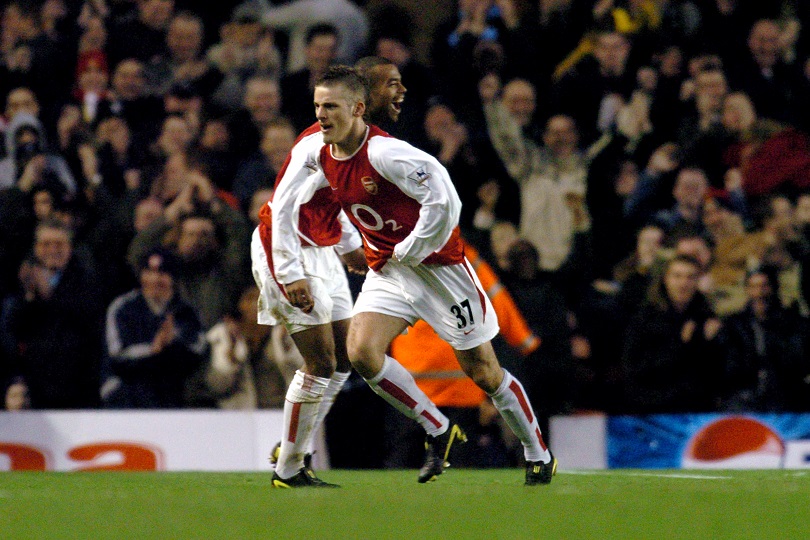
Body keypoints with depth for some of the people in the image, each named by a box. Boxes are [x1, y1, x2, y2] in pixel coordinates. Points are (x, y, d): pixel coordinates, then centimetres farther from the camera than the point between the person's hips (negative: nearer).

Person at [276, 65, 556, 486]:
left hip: (437, 263, -6)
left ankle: (538, 455, 23)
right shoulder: (315, 152, -5)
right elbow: (282, 208, 13)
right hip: (385, 269, 6)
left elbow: (444, 203, -29)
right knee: (361, 352, -17)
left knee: (484, 373, 1)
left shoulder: (385, 153, -26)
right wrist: (290, 272, 10)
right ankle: (438, 431, 1)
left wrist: (408, 253, -17)